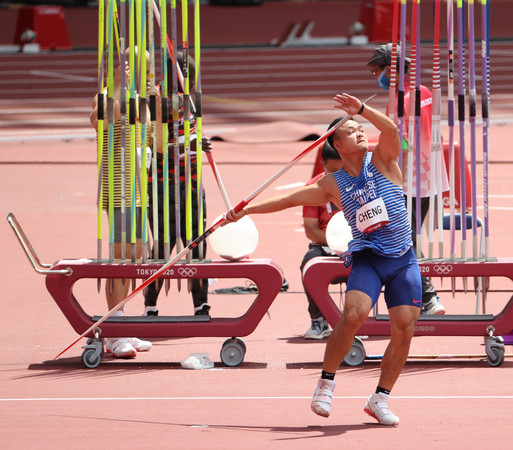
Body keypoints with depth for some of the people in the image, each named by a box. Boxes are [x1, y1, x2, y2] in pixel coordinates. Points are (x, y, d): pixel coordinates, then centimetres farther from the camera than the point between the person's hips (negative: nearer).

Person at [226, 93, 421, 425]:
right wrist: (248, 210, 10)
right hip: (368, 258, -1)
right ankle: (326, 382, -11)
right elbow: (290, 199, 11)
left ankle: (380, 399, 8)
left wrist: (362, 109, -31)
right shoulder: (333, 184, 5)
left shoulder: (382, 161, 1)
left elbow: (391, 130, -18)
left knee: (404, 329, -6)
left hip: (404, 260, 1)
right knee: (353, 314, -25)